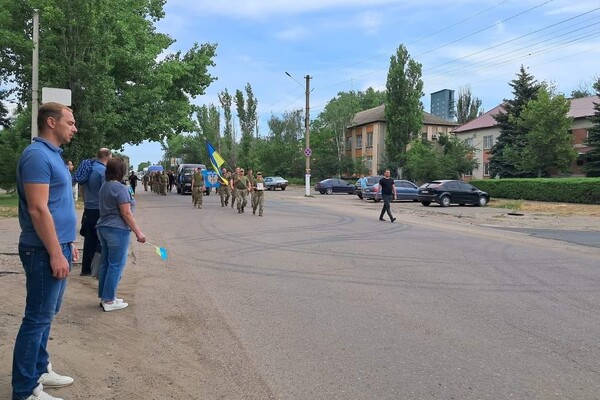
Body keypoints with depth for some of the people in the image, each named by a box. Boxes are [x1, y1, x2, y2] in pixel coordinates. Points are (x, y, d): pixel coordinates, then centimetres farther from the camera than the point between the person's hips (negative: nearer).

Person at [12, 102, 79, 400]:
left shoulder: (53, 154, 14)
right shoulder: (37, 155, -17)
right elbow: (38, 210, -22)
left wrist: (68, 244, 21)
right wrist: (55, 254, -21)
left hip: (57, 247, 10)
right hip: (45, 251, -10)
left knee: (46, 315, 18)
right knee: (37, 319, -1)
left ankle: (39, 370, 32)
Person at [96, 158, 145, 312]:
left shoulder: (104, 186, 12)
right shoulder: (120, 188, -15)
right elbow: (126, 213, -18)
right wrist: (138, 232, -15)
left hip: (103, 228, 9)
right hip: (117, 230, -9)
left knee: (105, 263, 14)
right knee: (116, 265, -2)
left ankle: (104, 296, 22)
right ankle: (109, 301, 3)